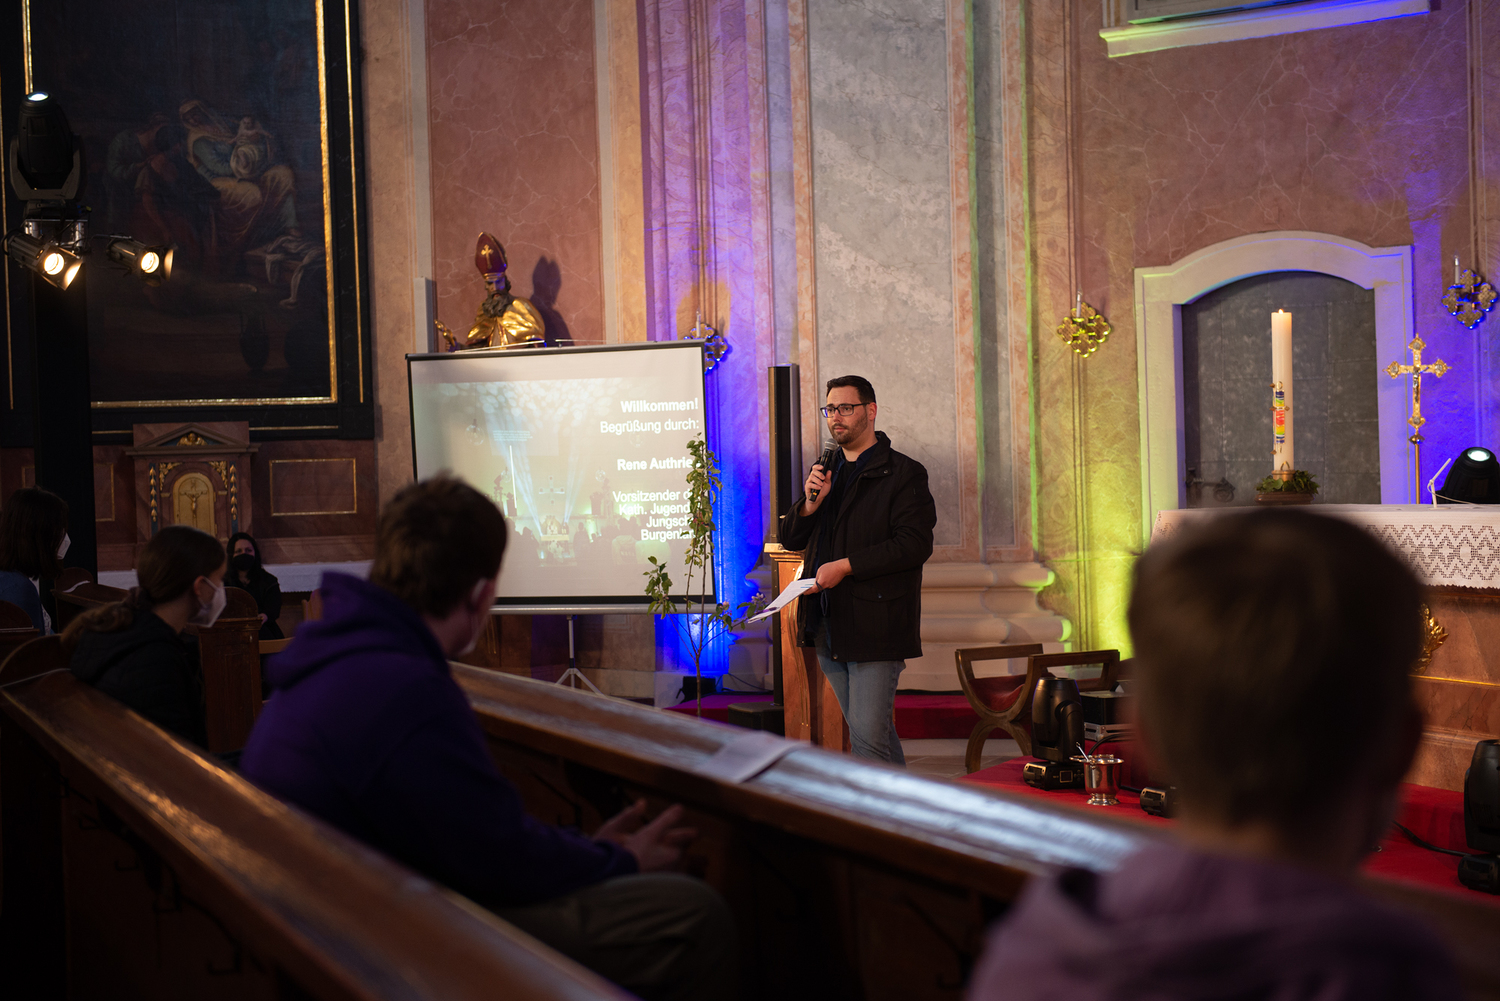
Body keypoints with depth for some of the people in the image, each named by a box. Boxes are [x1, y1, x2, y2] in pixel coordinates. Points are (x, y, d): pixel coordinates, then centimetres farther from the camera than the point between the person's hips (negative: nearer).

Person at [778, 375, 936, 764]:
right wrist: (810, 503, -6)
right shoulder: (826, 471, 17)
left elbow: (915, 544, -16)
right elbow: (790, 539, 15)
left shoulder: (903, 473, -5)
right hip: (827, 627, 7)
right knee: (875, 732, 15)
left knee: (868, 739, -11)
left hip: (875, 626, -7)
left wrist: (845, 565, -18)